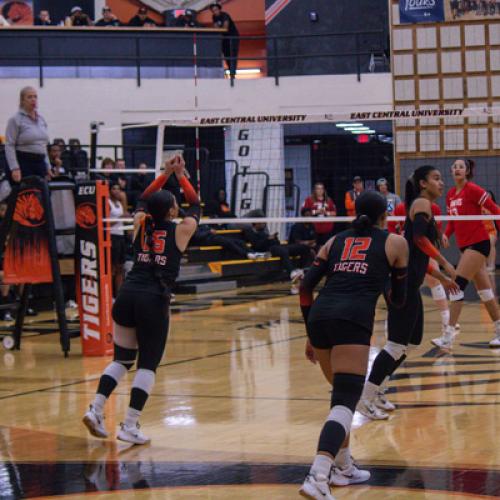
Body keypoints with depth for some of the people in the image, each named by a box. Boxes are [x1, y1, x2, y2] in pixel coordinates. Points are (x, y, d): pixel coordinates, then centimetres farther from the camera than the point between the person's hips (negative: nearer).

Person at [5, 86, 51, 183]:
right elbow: (9, 146, -11)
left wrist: (48, 167, 16)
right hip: (23, 163, -6)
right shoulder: (15, 120, -6)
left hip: (40, 163, 6)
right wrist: (14, 168, -20)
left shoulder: (41, 120, 14)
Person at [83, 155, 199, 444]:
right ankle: (130, 427, -4)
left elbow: (145, 200, 32)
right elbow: (196, 205, 20)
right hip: (155, 301, -5)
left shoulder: (141, 224, 10)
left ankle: (96, 410, 3)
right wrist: (181, 175, 27)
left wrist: (166, 174, 32)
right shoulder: (180, 231, 1)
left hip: (127, 296, 5)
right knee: (148, 364, 2)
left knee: (123, 358, 17)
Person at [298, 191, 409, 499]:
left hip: (320, 316, 5)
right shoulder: (395, 243, 16)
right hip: (353, 320, -5)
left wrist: (311, 334, 23)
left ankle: (343, 467, 32)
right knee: (345, 402, -12)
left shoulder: (335, 242, 25)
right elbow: (399, 299, 21)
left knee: (343, 393, 25)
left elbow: (306, 287, 16)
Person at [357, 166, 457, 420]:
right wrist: (445, 264, -22)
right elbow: (420, 237, -23)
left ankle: (375, 392, 18)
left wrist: (441, 278, 28)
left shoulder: (420, 206, 22)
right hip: (403, 284, -10)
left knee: (412, 341, 13)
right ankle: (365, 399, -10)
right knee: (397, 344, -11)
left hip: (409, 285, 10)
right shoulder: (422, 203, -6)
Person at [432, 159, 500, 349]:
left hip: (478, 243, -8)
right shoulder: (450, 194, 10)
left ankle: (448, 336, -13)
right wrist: (446, 234, 0)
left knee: (458, 285, -13)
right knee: (483, 290, 13)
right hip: (465, 245, 8)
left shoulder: (473, 190, -12)